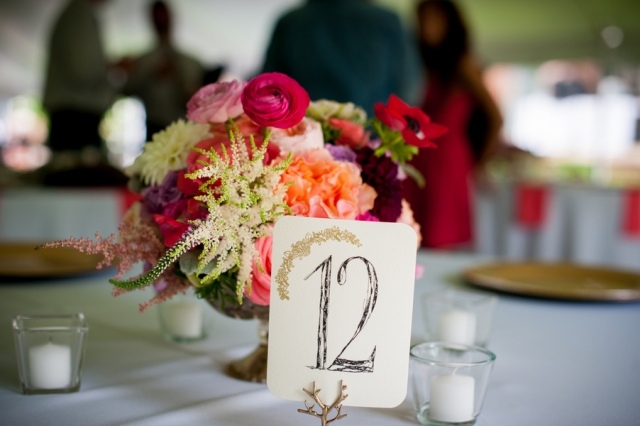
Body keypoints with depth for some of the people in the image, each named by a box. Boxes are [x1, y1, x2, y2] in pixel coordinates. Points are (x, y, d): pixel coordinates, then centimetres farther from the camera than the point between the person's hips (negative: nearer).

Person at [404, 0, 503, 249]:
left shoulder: (462, 65, 2)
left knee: (443, 241, -7)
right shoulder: (420, 66, 18)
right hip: (417, 165, 5)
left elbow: (496, 118, -2)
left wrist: (480, 164, 2)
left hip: (449, 162, -5)